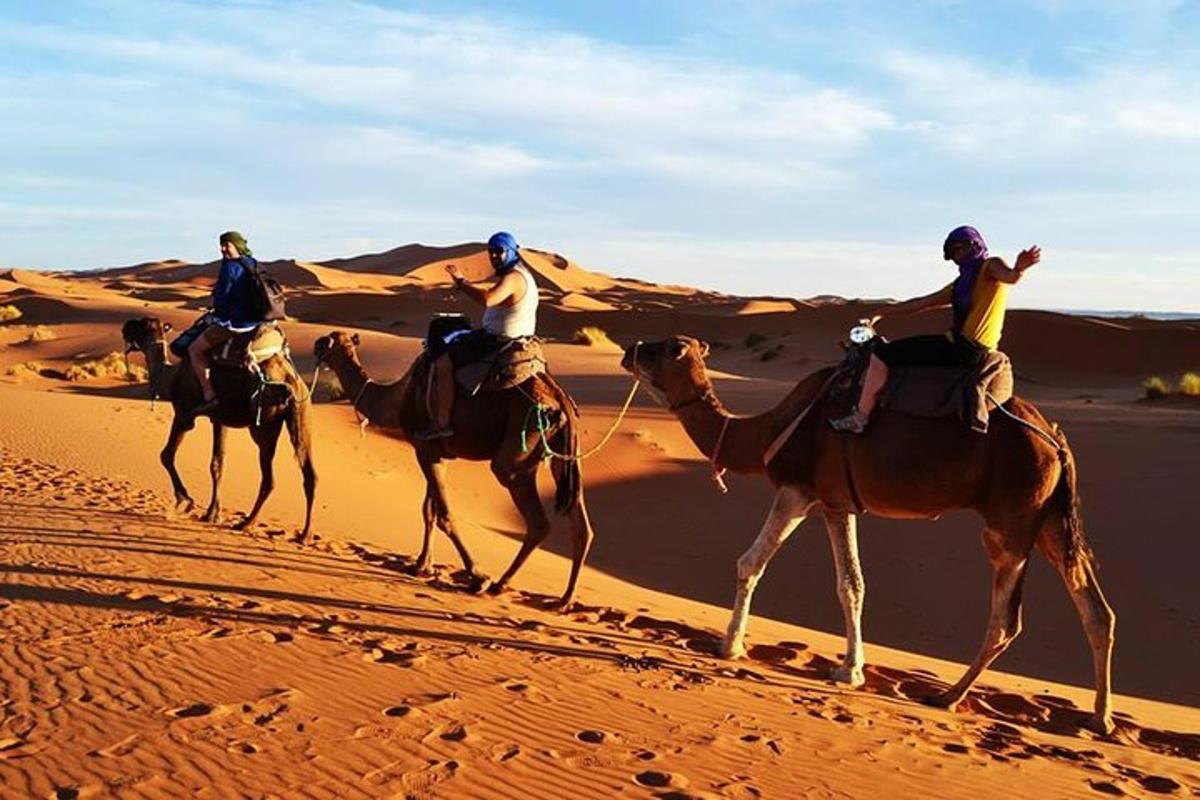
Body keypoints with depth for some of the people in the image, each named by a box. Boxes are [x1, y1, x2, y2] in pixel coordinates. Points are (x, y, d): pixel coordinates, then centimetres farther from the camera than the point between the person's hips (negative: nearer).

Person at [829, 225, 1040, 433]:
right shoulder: (959, 285, 23)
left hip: (966, 348, -10)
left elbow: (1010, 276, -24)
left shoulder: (990, 266, -1)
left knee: (882, 354, -10)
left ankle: (859, 417, -8)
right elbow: (922, 303, 27)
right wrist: (881, 314, 26)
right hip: (961, 346, 10)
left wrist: (1019, 268, -49)